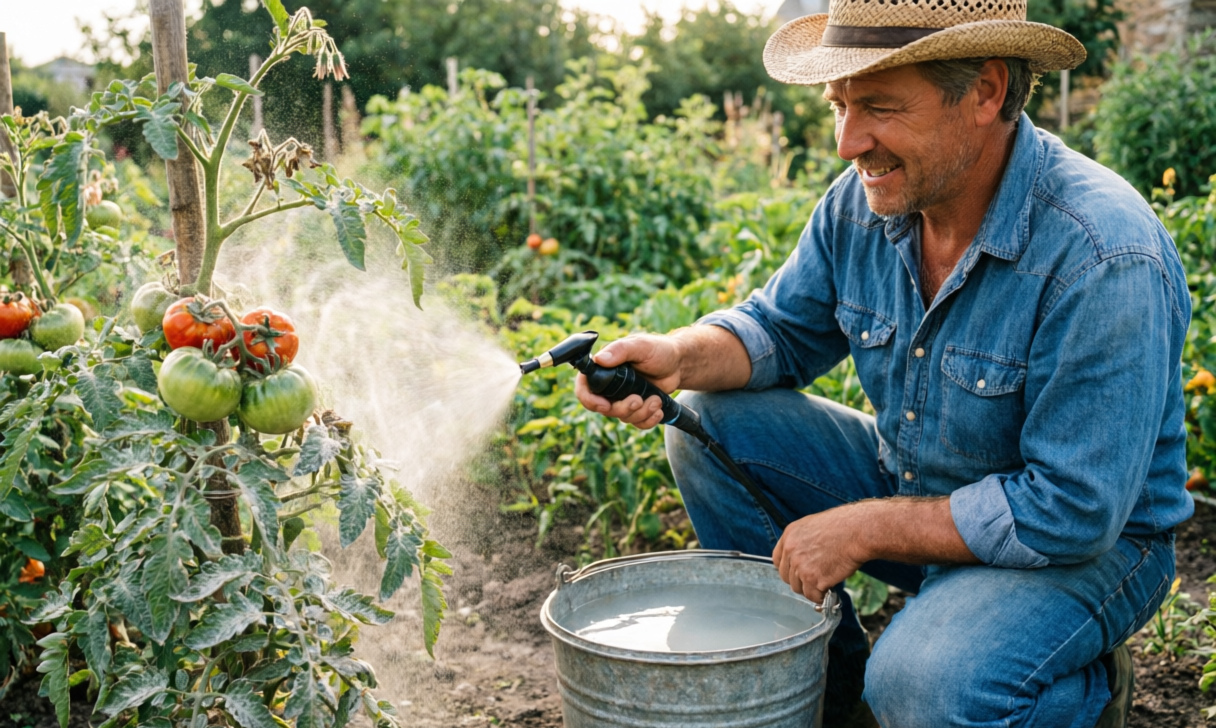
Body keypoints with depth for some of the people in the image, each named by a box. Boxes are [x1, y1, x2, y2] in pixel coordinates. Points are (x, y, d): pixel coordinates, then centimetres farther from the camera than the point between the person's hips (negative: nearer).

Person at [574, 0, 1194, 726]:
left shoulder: (1107, 260, -30)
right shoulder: (865, 200, -9)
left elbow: (1072, 511, -29)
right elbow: (782, 328, 5)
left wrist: (863, 529, -25)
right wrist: (682, 355, -18)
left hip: (1089, 538, -6)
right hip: (907, 480, 7)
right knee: (709, 425, -6)